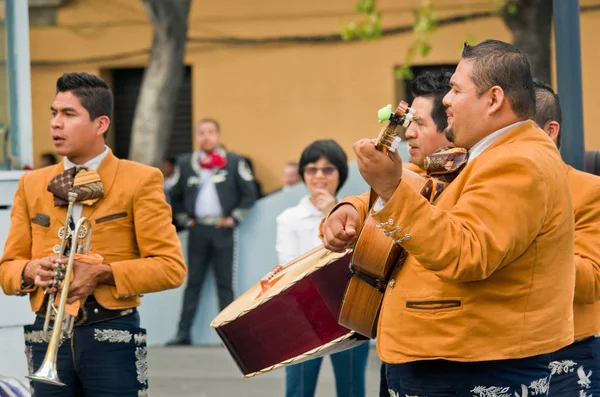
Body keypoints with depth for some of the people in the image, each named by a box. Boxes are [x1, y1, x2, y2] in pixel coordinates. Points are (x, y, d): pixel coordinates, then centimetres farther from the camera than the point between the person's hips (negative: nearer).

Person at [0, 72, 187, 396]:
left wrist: (103, 273, -16)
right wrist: (31, 270, -10)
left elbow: (171, 267, -5)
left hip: (112, 337, -3)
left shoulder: (140, 181, 0)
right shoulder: (32, 185, 13)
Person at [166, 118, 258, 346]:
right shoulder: (185, 163, 8)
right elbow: (175, 196, 18)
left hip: (222, 230, -2)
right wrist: (185, 218, 9)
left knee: (225, 283, -1)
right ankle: (183, 333, 5)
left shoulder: (234, 162, 1)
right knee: (193, 282, 5)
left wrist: (235, 218, -3)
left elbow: (249, 193, 3)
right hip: (197, 230, 2)